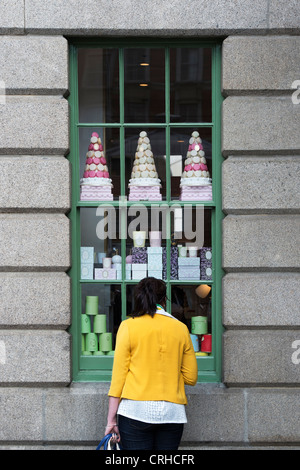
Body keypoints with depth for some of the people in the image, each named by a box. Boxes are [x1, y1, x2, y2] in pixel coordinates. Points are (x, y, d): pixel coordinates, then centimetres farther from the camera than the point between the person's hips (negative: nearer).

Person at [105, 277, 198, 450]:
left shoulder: (128, 326, 0)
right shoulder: (181, 328, 7)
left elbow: (119, 375, -2)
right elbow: (191, 378, 8)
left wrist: (112, 419, 2)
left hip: (136, 410, -2)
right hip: (173, 413, 2)